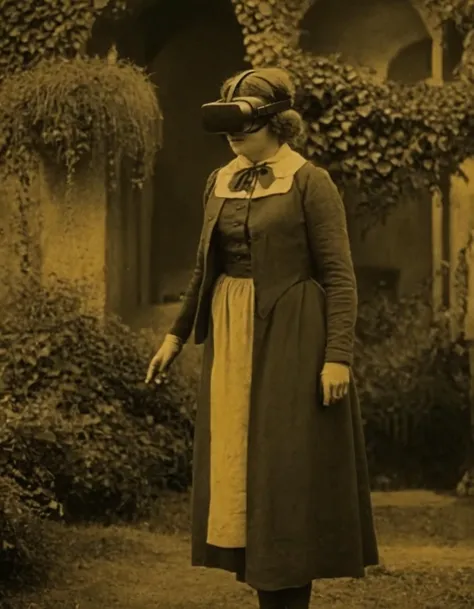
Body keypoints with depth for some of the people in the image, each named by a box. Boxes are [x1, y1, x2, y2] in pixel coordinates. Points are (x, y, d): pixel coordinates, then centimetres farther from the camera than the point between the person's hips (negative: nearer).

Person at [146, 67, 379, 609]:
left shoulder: (310, 183, -9)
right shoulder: (220, 183, 10)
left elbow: (340, 277, -11)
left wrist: (338, 356, -18)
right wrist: (178, 333, 17)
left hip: (291, 340, -6)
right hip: (231, 339, 7)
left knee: (288, 470, -3)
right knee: (238, 465, 7)